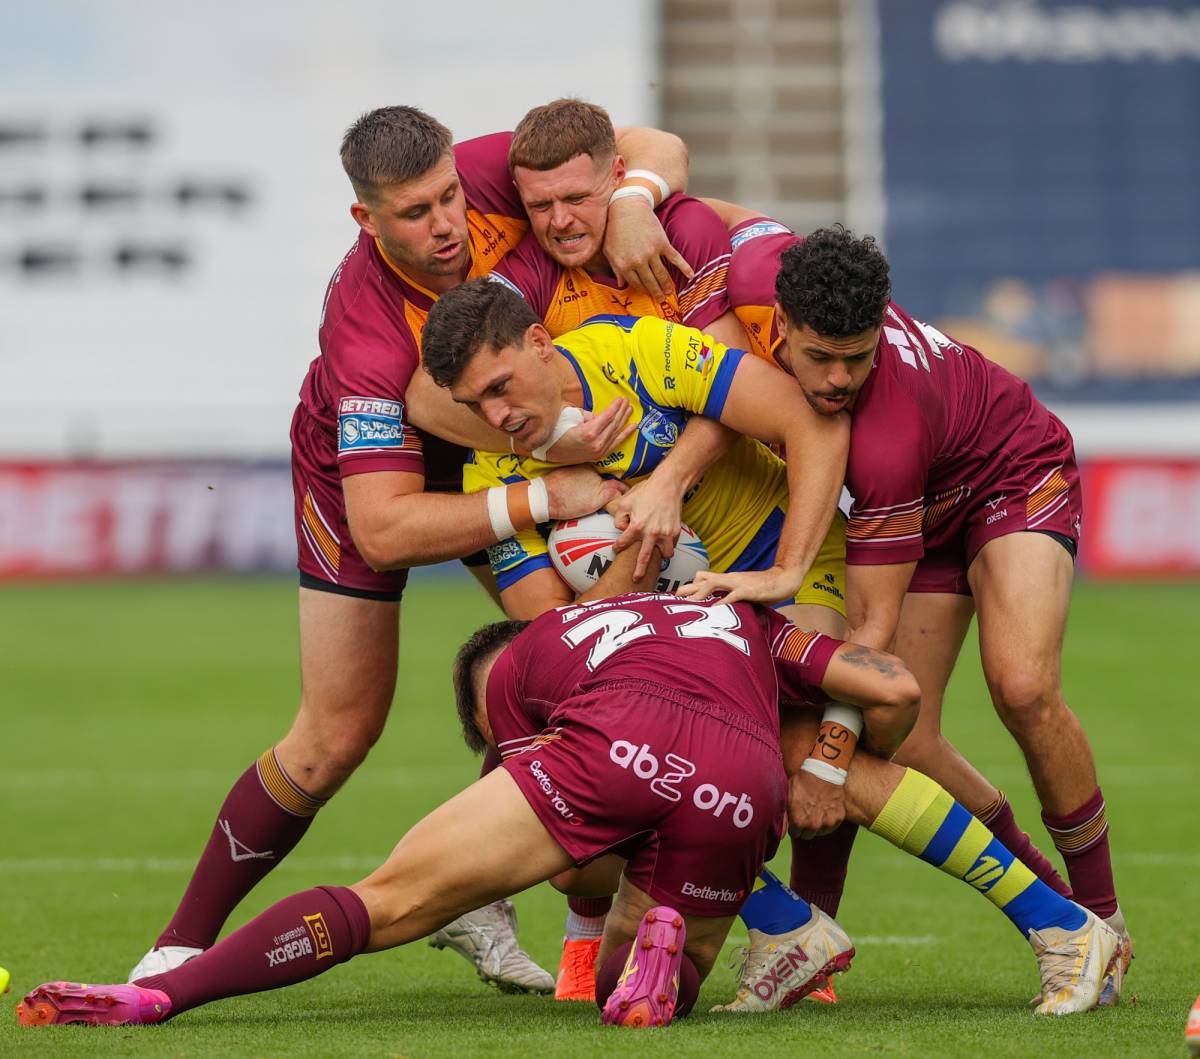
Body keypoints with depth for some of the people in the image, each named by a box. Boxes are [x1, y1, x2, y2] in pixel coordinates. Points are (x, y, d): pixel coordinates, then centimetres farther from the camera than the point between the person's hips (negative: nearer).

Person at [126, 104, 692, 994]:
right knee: (338, 734, -7)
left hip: (492, 448, 5)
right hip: (368, 463, -5)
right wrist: (545, 500, -50)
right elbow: (383, 532, -46)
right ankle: (185, 942, 8)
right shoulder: (369, 333, -42)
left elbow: (656, 148, -16)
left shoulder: (490, 174, -30)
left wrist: (632, 204, -39)